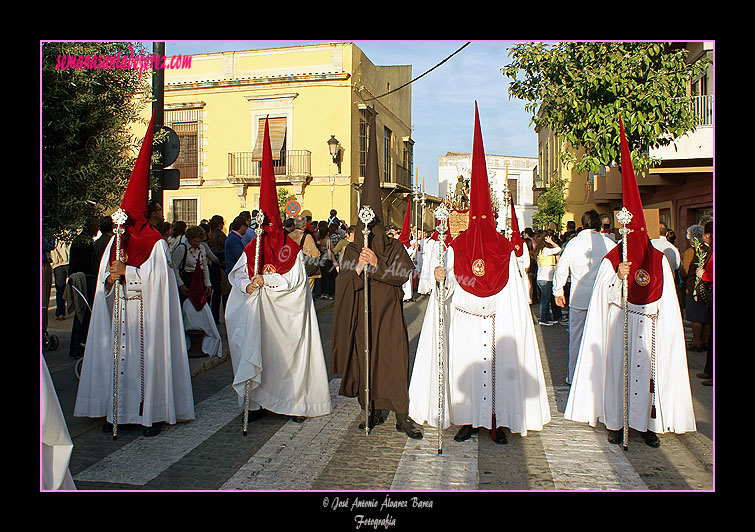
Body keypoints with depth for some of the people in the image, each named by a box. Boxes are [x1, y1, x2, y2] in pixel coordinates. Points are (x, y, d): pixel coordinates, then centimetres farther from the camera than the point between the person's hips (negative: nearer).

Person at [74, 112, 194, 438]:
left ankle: (151, 413, 5)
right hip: (119, 315, 6)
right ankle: (117, 412, 16)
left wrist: (126, 272, -19)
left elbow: (155, 276, -13)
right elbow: (104, 278, 9)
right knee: (117, 357, 7)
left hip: (146, 315, -5)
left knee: (147, 357, -3)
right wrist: (110, 279, -12)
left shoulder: (157, 243, -4)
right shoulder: (116, 241, 13)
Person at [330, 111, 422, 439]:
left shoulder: (395, 249, 0)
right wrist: (357, 269, -20)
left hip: (388, 314, -2)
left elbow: (404, 274, -13)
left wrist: (377, 265, -20)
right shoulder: (350, 251, 6)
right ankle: (372, 411, 19)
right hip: (360, 316, 3)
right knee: (364, 360, 6)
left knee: (393, 361, -5)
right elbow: (340, 281, -3)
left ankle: (402, 417, 1)